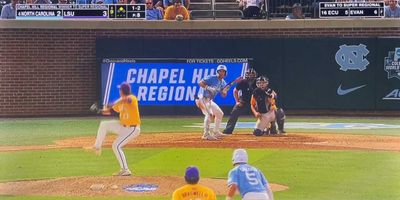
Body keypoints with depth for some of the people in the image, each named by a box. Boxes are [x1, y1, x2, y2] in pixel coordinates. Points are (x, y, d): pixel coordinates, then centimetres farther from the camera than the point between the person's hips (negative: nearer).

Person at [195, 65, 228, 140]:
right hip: (202, 99, -9)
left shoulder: (223, 83, 9)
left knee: (220, 114, 16)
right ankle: (206, 134, -29)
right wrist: (209, 88, -32)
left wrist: (225, 90, -14)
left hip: (209, 100, 9)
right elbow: (200, 83, -22)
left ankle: (216, 132, 25)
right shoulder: (212, 78, -14)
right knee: (209, 114, -27)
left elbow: (223, 95, 7)